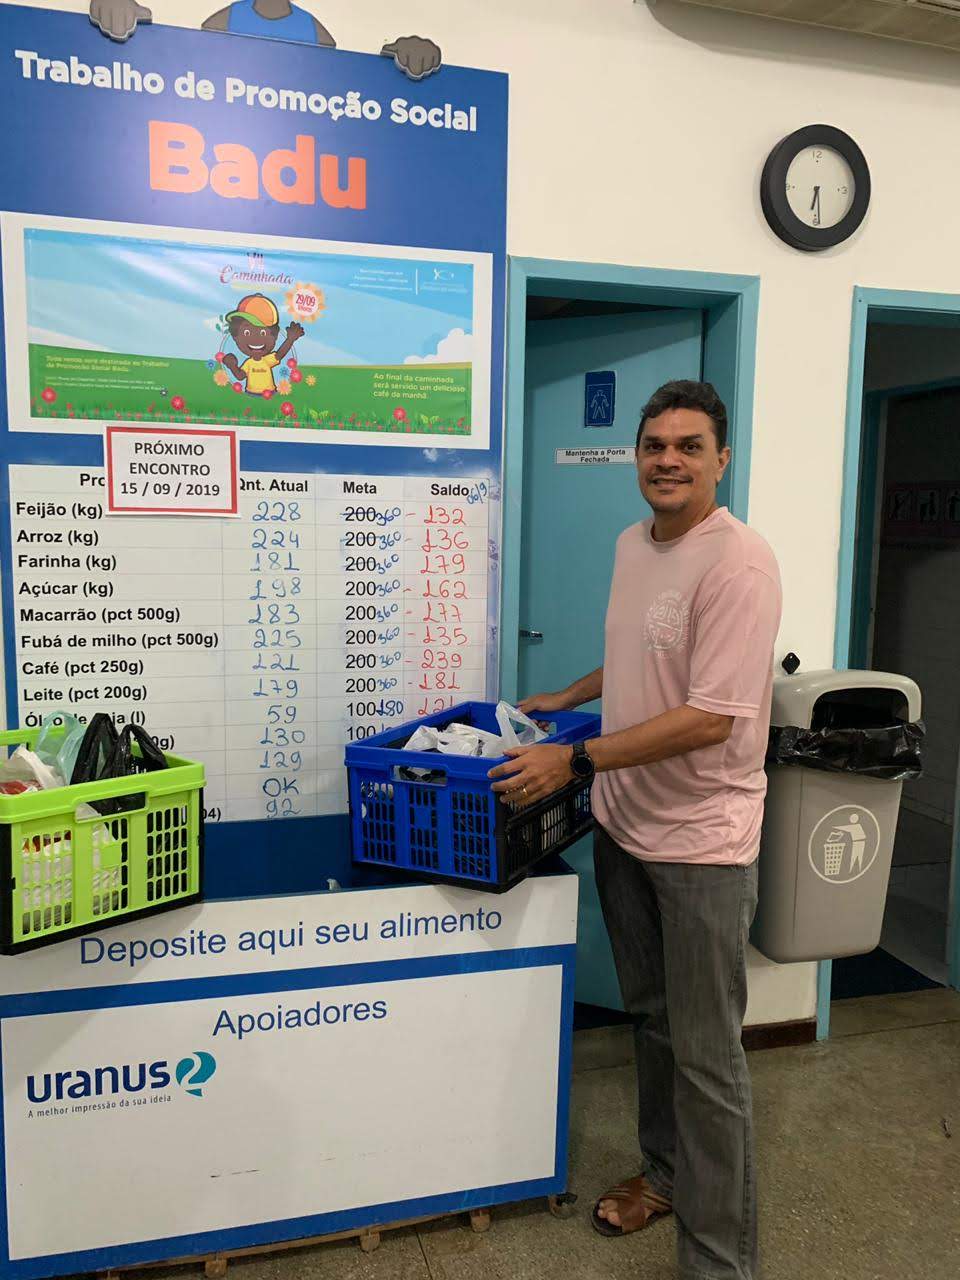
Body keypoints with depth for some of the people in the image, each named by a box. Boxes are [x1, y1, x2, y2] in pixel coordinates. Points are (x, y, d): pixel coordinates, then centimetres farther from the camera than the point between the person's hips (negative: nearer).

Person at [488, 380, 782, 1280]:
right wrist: (568, 697, 16)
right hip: (624, 823, 8)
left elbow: (709, 718, -25)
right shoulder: (631, 544, 7)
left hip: (700, 842, -8)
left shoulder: (738, 564, -19)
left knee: (705, 1053, 4)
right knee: (649, 1015, 22)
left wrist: (575, 760, -24)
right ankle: (665, 1170, 44)